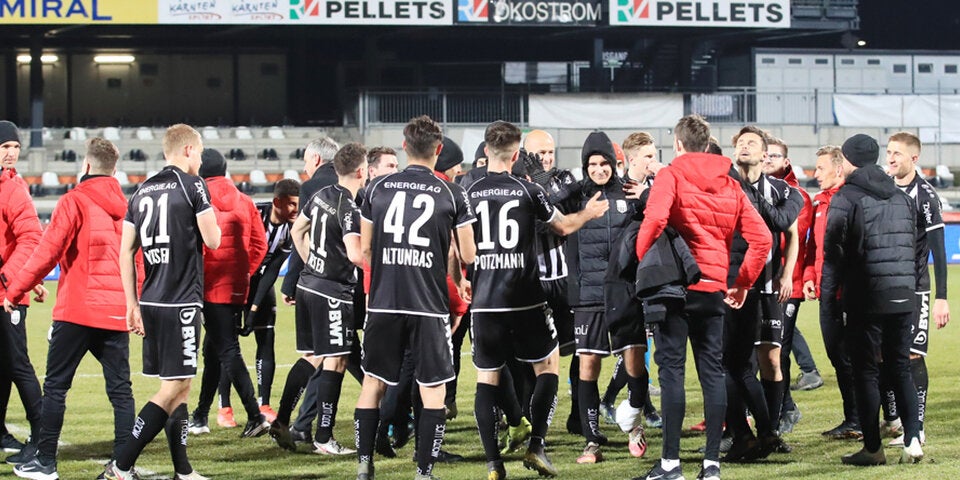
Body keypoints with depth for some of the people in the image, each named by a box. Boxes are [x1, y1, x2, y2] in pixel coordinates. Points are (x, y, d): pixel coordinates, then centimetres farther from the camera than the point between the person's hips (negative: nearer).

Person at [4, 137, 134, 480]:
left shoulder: (74, 201, -6)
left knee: (56, 385, 4)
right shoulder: (126, 206, 9)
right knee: (120, 388, 6)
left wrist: (15, 289, -4)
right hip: (116, 311, 5)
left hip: (77, 310, -4)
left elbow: (48, 251, -12)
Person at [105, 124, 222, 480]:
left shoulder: (142, 191, 13)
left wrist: (132, 304, 14)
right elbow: (212, 240, -7)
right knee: (175, 386, -6)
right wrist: (209, 219, 15)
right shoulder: (192, 185, -6)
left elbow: (125, 252, 11)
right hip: (181, 303, -7)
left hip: (151, 302, 8)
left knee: (179, 387, 15)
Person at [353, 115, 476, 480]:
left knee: (373, 383, 13)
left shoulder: (378, 188, 3)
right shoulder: (451, 194, -3)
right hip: (429, 306, -2)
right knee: (433, 391, 6)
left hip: (383, 302, 2)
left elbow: (365, 250, 9)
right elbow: (468, 257, -1)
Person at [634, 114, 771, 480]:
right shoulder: (729, 184, 10)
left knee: (671, 370, -1)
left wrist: (643, 263, -8)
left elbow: (654, 220, -22)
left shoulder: (671, 176, -4)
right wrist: (743, 282, 13)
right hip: (714, 288, 4)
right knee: (712, 371, 8)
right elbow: (761, 238, 6)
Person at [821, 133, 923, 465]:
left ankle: (872, 448, 2)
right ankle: (912, 440, 1)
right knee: (900, 369, 12)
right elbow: (914, 247, 14)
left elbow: (833, 251, -8)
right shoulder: (902, 198, 14)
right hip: (904, 297, 5)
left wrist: (828, 298, -3)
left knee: (865, 372, 1)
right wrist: (907, 284, 17)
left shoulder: (846, 198, -4)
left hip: (865, 300, -5)